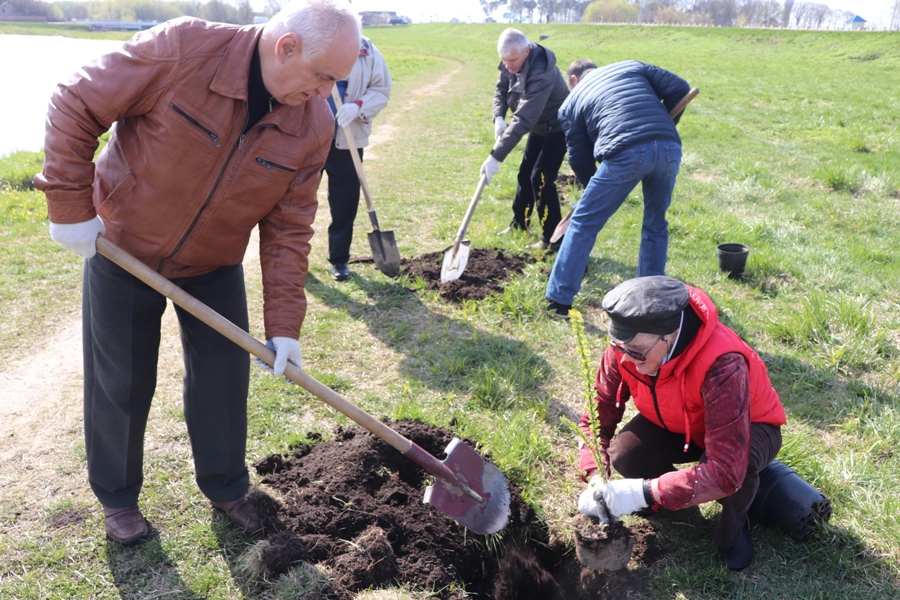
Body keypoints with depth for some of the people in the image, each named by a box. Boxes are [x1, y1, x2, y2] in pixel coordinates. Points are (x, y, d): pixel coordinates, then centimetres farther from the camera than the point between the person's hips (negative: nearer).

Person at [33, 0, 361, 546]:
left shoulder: (314, 125, -16)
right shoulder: (183, 50, -29)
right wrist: (71, 206, -19)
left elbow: (288, 229, -11)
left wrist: (284, 325, -13)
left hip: (215, 266, 3)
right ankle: (117, 495, 33)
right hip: (124, 250, -3)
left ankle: (226, 486, 32)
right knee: (121, 383, 10)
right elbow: (76, 105, -18)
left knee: (224, 377, 8)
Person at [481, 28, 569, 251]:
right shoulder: (511, 61, -14)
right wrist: (498, 118, -18)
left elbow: (523, 120, -44)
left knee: (541, 178, -14)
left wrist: (496, 157, -48)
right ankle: (519, 224, 30)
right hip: (538, 126, 8)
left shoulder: (541, 74, -39)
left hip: (557, 128, -8)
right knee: (525, 173, 14)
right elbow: (501, 88, 2)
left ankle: (552, 238, -4)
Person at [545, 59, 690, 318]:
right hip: (670, 148, 4)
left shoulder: (571, 101, 22)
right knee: (656, 225, 23)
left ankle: (559, 299, 12)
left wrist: (592, 189, 37)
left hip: (625, 153, -3)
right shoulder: (631, 67, 29)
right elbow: (679, 87, 17)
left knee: (583, 223, 10)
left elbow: (579, 158, 21)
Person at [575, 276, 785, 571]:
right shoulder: (626, 347, -27)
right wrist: (597, 479, -32)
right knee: (623, 456, -23)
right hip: (677, 422, 4)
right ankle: (672, 492, 11)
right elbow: (598, 415, -16)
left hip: (748, 426, -4)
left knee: (738, 466, -37)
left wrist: (645, 493, -45)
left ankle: (732, 529, -2)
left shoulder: (723, 366, -42)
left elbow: (726, 470, -44)